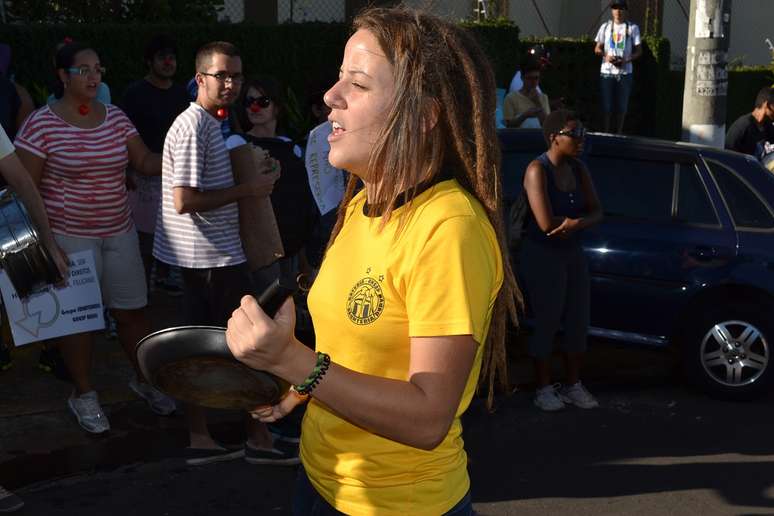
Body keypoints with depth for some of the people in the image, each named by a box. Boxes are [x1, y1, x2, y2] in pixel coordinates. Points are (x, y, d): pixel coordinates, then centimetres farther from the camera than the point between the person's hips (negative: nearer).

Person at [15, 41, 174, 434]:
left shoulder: (115, 117, 4)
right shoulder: (41, 124, -11)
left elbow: (145, 162, 4)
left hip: (119, 232, 5)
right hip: (69, 236, -4)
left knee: (132, 310, 12)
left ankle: (144, 379, 34)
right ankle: (83, 395, 25)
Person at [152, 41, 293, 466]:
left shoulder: (204, 122, 14)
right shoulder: (195, 126, -17)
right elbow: (184, 200, -23)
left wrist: (255, 173, 9)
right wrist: (249, 190, -18)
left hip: (200, 255, 10)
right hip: (215, 255, -10)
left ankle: (200, 440, 18)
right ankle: (259, 439, 9)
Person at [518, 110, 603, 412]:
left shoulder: (578, 169, 3)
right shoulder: (538, 170, -17)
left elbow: (596, 213, -1)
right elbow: (546, 223, -25)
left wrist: (575, 223, -22)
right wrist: (579, 219, -10)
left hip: (573, 253, 7)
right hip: (542, 256, -7)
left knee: (578, 322, 11)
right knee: (547, 323, 0)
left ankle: (573, 386, 25)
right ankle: (544, 389, 14)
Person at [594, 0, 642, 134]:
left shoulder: (632, 28, 3)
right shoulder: (605, 26, 7)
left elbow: (638, 51, 3)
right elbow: (597, 49, 10)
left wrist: (626, 60, -15)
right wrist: (606, 56, -12)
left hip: (625, 73, 0)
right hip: (607, 72, 0)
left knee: (622, 106, 2)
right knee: (606, 105, -1)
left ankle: (618, 134, 11)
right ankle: (605, 133, 7)